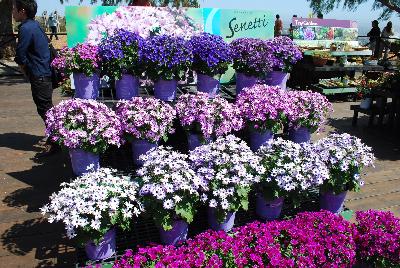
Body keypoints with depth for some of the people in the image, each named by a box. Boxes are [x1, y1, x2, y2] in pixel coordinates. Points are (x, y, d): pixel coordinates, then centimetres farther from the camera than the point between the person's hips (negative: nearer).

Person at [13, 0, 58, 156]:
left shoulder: (26, 28, -16)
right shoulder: (34, 24, 14)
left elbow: (20, 58, -14)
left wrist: (26, 74, 2)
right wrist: (29, 73, 13)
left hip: (39, 77, -9)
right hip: (46, 73, 9)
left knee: (45, 110, -4)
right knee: (47, 109, 16)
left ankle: (53, 144, 2)